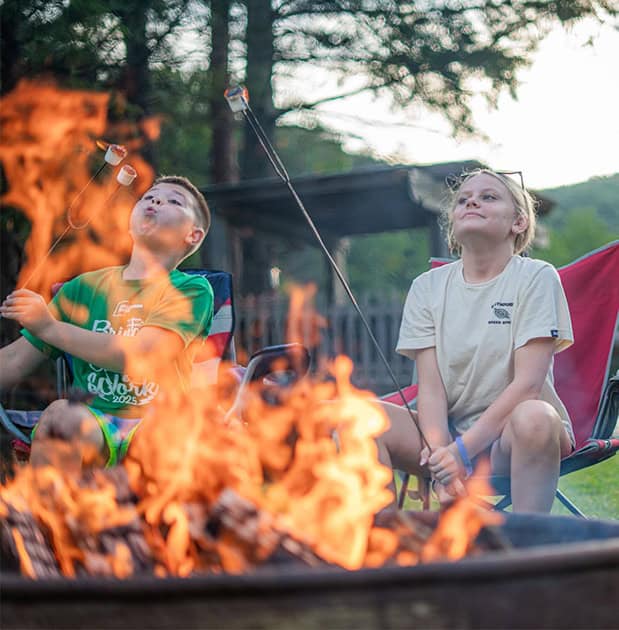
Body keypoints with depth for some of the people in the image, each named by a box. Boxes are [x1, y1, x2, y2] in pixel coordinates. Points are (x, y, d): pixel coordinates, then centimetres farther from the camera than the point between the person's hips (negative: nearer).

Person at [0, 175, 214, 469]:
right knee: (61, 415, -34)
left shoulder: (192, 290, 5)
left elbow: (144, 357, -11)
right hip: (91, 424, 3)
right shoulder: (85, 287, 17)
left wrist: (50, 327, -8)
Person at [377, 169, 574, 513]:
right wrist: (440, 453, -20)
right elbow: (430, 384, -2)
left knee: (533, 417, -38)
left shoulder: (536, 277, -3)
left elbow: (528, 381, -12)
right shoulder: (428, 287, 7)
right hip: (450, 432, 3)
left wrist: (464, 449, -19)